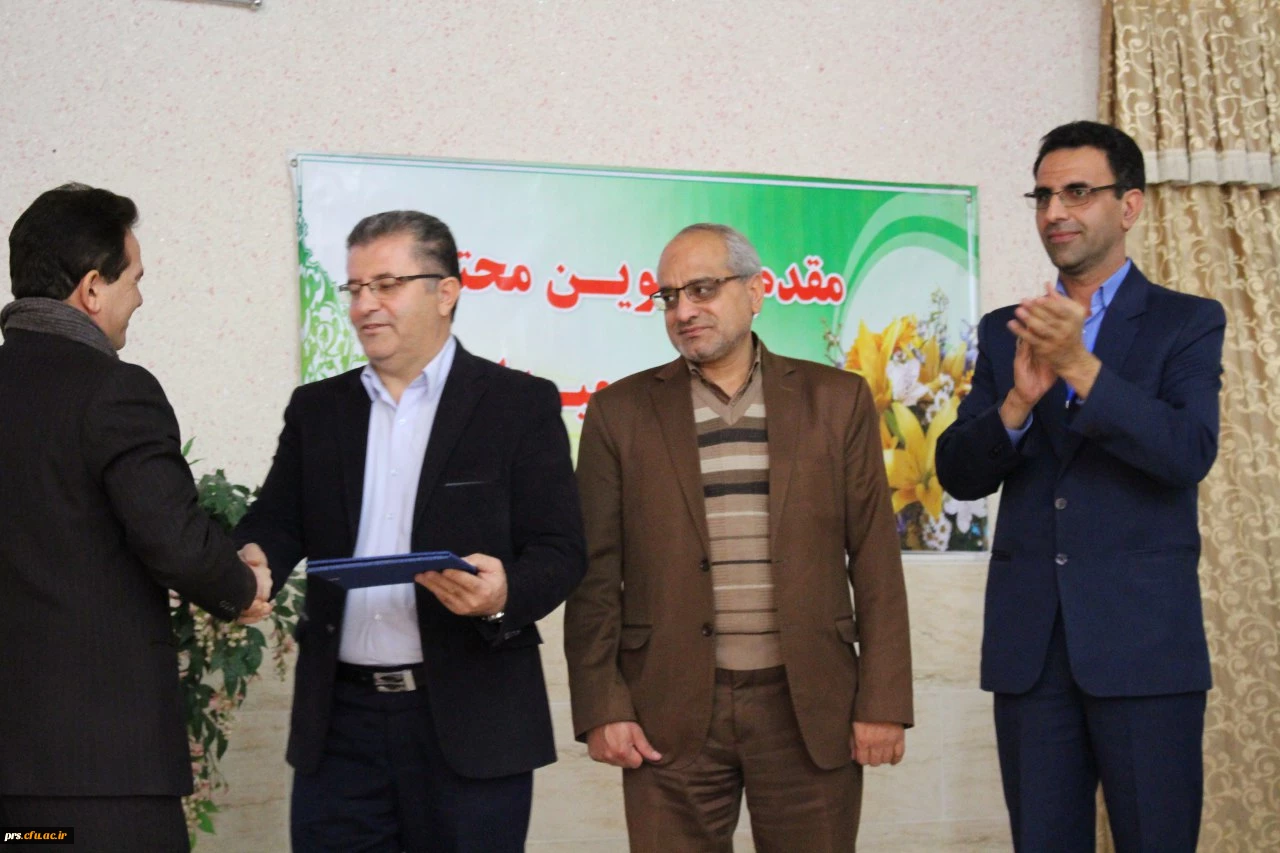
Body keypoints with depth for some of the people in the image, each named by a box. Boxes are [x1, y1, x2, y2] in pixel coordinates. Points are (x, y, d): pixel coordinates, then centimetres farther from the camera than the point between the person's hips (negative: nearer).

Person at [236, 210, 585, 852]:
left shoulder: (521, 404, 1)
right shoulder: (316, 409, 13)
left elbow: (560, 552, -4)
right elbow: (276, 525, 4)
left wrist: (503, 594, -26)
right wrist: (252, 564, -19)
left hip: (470, 725, -3)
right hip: (339, 722, 3)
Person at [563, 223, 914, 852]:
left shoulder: (836, 400, 5)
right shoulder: (620, 411, 5)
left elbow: (874, 560, 3)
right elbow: (595, 573, 3)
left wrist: (883, 702, -2)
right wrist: (601, 708, -3)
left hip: (809, 708, 0)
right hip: (671, 714, 0)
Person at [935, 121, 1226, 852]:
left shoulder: (1187, 323, 2)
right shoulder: (1004, 332, 12)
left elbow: (1189, 455, -14)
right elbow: (959, 476, 4)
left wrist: (1081, 366, -25)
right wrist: (1019, 400, -16)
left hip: (1142, 643, -3)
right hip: (1029, 645, 3)